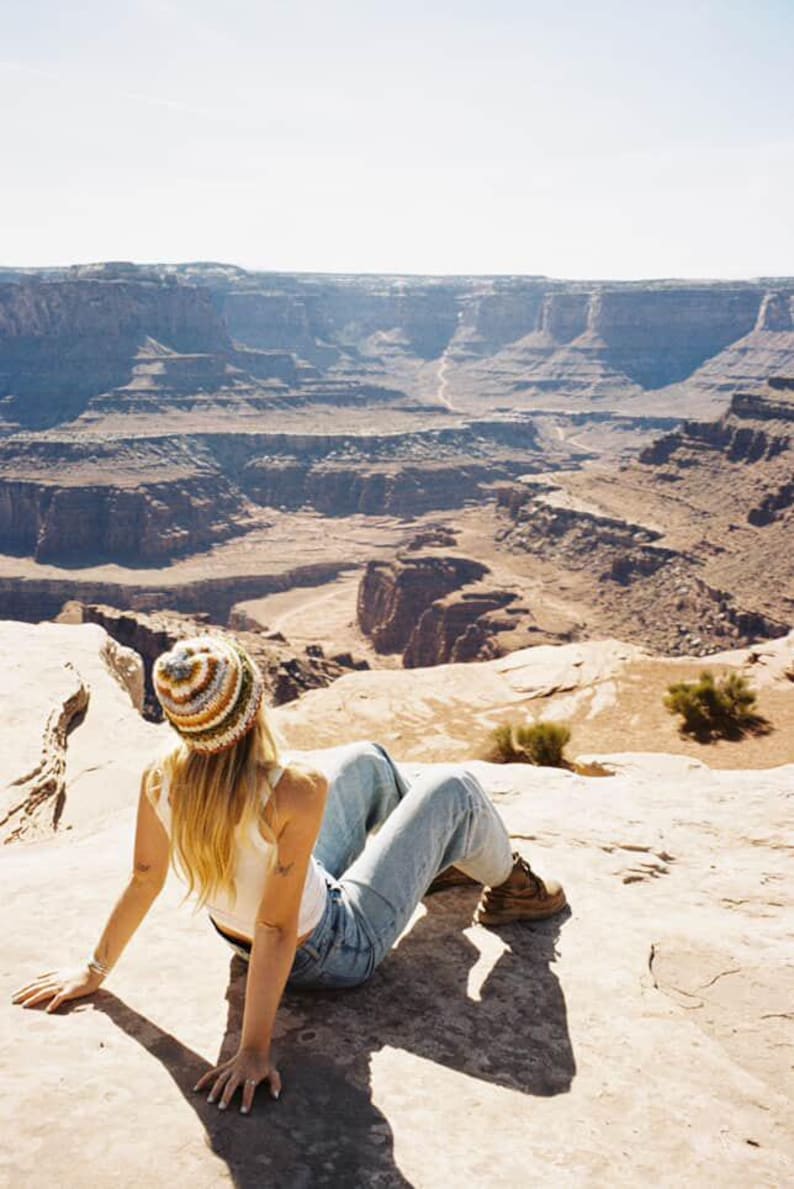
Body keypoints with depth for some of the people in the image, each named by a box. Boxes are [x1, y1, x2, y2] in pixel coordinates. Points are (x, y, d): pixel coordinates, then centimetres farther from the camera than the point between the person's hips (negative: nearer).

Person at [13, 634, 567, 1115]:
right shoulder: (296, 791, -39)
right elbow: (277, 931, -34)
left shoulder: (160, 780, -23)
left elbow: (144, 881, -11)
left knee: (368, 759, 20)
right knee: (453, 786, 3)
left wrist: (96, 968, 5)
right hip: (338, 952, -6)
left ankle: (438, 858, 49)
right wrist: (255, 1051, -26)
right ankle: (509, 887, 35)